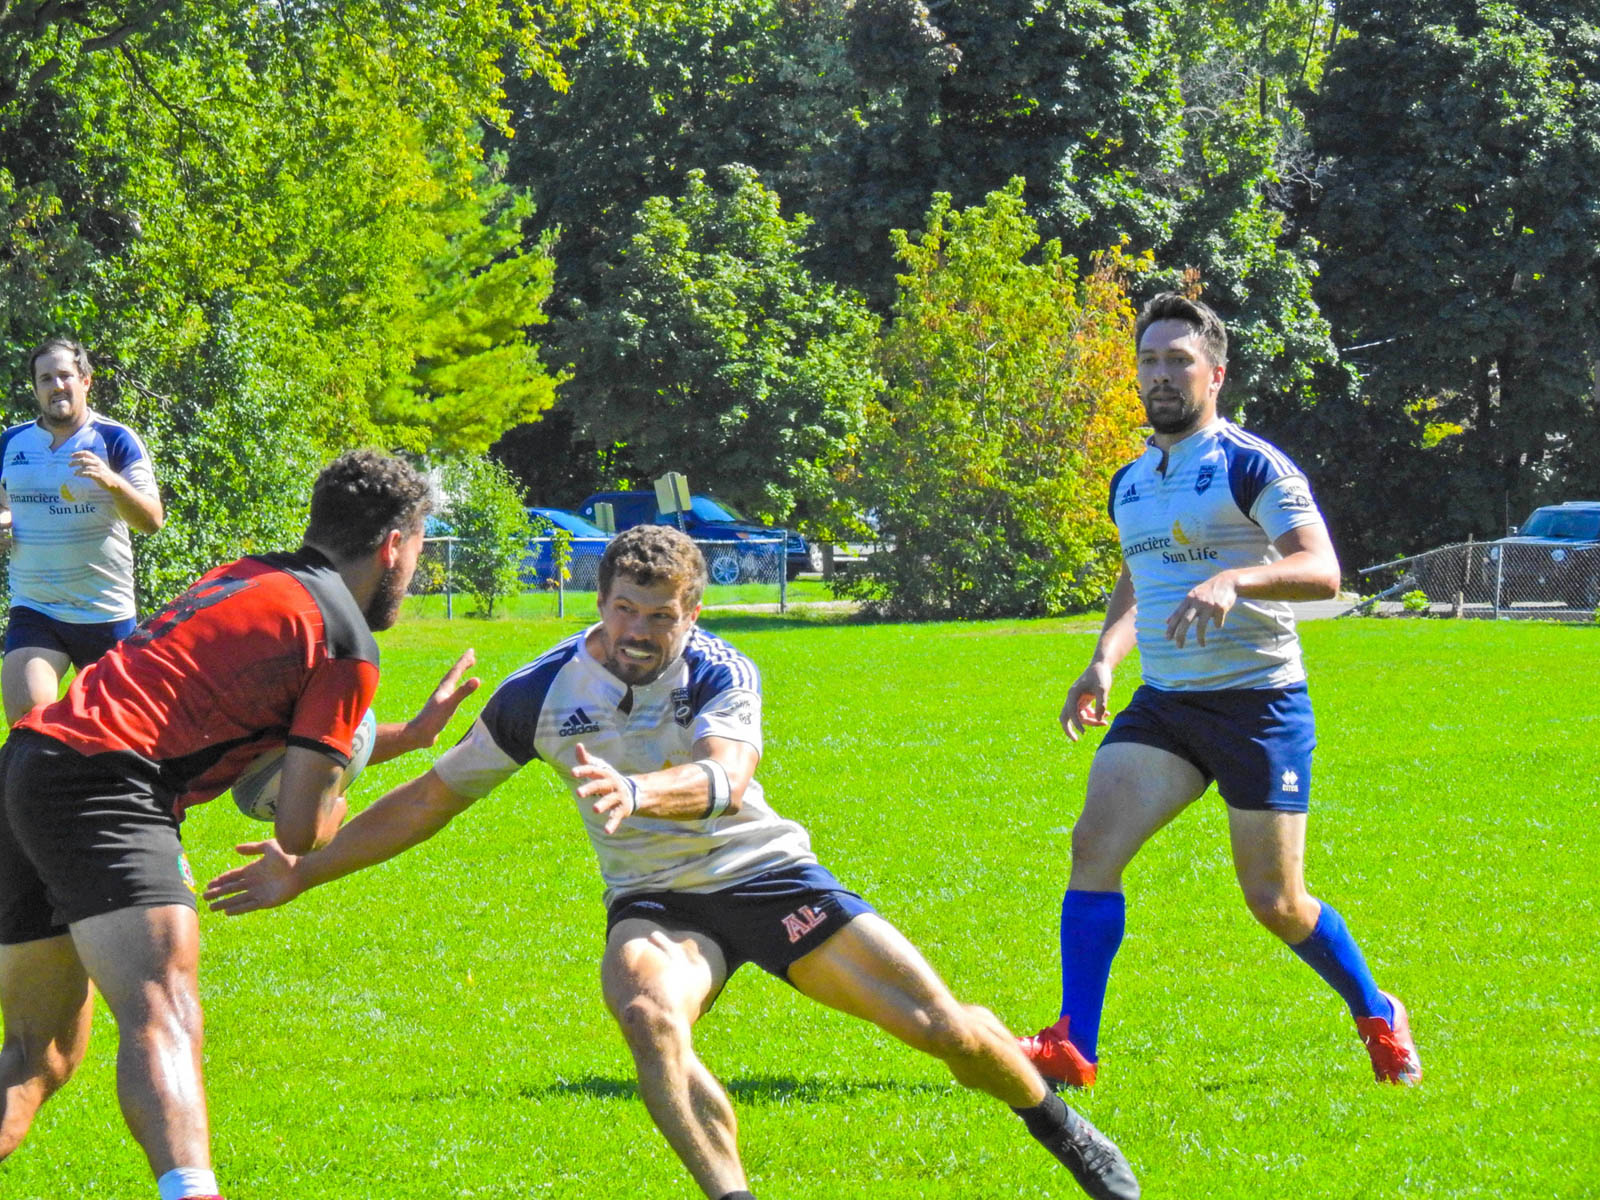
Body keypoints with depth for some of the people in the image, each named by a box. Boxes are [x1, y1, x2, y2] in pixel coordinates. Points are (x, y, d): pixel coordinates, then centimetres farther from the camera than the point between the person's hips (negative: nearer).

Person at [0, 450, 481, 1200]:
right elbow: (302, 827, -2)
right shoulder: (347, 642, 0)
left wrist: (410, 734, 40)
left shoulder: (248, 578, 25)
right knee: (165, 1019, -25)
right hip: (102, 781, -9)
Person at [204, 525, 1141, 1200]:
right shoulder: (543, 696, -8)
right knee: (647, 1015, -36)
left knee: (940, 1024, -5)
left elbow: (724, 778, -36)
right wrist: (304, 873, -1)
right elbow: (433, 798, 1)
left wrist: (638, 791, -58)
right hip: (655, 902, 1)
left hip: (766, 873, -1)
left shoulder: (722, 675, -15)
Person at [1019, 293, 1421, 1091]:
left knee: (1275, 901, -2)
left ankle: (1377, 1018, 24)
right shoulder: (1129, 484, 13)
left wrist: (1233, 579, -36)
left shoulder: (1250, 467, -9)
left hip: (1260, 700, -6)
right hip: (1164, 702, 6)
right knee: (1095, 842, -15)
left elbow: (1322, 572, -19)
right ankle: (1072, 1048, -14)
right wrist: (1103, 662, 13)